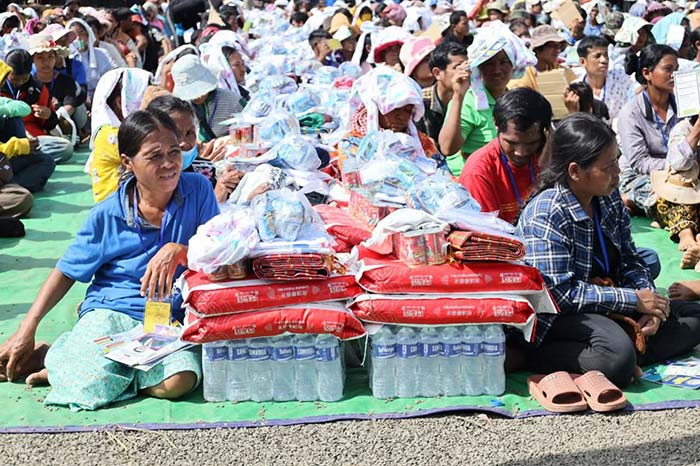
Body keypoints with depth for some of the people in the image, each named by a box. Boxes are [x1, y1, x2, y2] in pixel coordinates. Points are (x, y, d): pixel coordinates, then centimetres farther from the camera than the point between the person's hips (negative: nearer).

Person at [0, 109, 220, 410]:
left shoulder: (198, 190, -2)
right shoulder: (108, 214, -2)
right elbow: (67, 271, 7)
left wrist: (177, 250, -23)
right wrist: (27, 329, 2)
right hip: (110, 310, -1)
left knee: (179, 381, -30)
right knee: (91, 387, -29)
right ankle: (56, 356, 8)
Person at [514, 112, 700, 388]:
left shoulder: (609, 198, 4)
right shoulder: (546, 215, -21)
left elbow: (629, 260, 11)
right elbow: (560, 293, -25)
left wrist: (649, 300, -9)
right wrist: (634, 300, -20)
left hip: (606, 307, 9)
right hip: (555, 316, -9)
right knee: (617, 356, -36)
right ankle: (533, 357, -17)